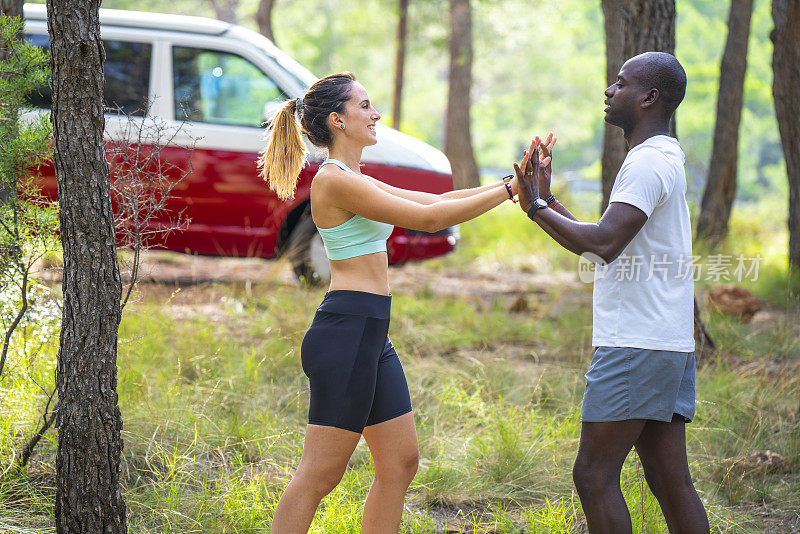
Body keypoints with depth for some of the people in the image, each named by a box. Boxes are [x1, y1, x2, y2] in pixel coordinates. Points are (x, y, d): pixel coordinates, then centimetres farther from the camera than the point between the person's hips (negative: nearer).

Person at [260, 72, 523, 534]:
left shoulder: (356, 181, 18)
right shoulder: (334, 181, -13)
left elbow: (436, 200, 17)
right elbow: (428, 218, -16)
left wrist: (511, 184, 8)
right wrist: (509, 190, -11)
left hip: (372, 337, 10)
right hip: (346, 332, -10)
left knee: (400, 463, 11)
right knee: (320, 474, -8)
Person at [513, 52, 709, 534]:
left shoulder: (649, 162, -13)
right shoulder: (664, 159, 20)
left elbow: (604, 243, -25)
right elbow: (602, 246, 24)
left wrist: (536, 208, -13)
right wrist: (546, 200, 18)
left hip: (636, 347, -10)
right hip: (668, 345, 10)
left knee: (594, 475, -7)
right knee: (670, 482, 8)